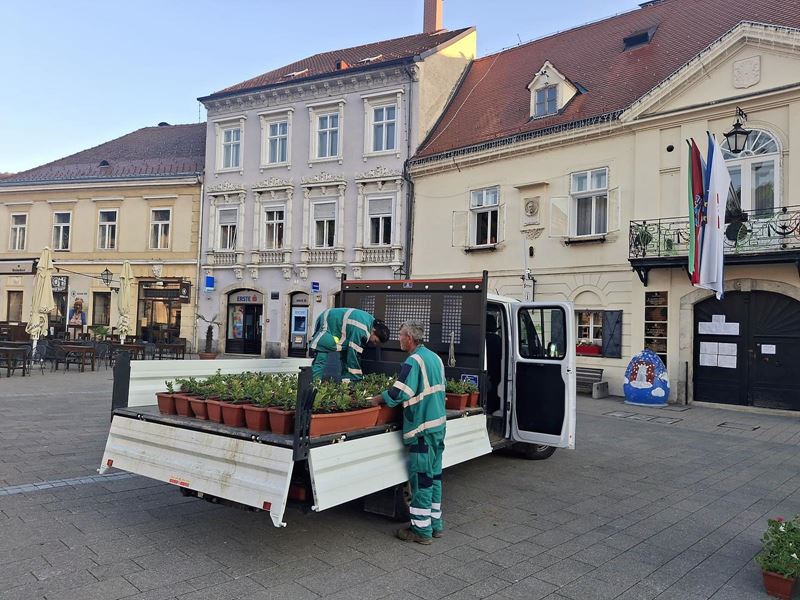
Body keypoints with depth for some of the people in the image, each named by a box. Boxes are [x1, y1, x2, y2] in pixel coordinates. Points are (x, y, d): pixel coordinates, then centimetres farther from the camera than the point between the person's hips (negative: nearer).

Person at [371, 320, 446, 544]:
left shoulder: (413, 361, -16)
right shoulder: (435, 357, 12)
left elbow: (400, 393, -22)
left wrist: (379, 398, -6)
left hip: (422, 427, -9)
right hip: (439, 424, 9)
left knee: (421, 477, 0)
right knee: (434, 475, 16)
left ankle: (422, 530, 9)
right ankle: (435, 523, 25)